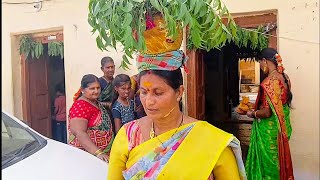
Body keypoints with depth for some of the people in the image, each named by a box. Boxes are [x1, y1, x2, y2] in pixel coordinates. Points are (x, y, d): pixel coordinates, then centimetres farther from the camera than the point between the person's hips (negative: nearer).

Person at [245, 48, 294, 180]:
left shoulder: (270, 81, -24)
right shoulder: (284, 77, 3)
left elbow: (267, 112, -26)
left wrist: (252, 113, -8)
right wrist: (257, 108, 17)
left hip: (269, 129, -8)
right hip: (283, 126, 9)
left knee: (267, 162, 8)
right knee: (277, 160, 22)